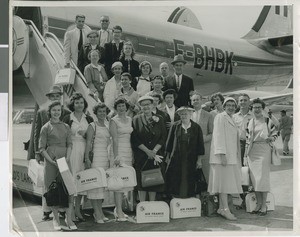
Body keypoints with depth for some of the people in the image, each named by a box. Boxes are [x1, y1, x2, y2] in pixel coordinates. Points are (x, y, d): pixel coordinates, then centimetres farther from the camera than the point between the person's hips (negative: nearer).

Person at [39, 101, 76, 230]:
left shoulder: (66, 127, 14)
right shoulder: (46, 127, 4)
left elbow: (69, 144, 10)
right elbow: (41, 148, 0)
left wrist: (67, 157, -7)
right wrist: (51, 161, -11)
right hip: (50, 159, -2)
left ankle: (69, 218, -1)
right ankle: (56, 218, 13)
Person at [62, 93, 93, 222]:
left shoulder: (89, 119, 10)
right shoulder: (67, 119, 1)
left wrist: (85, 134, -8)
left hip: (84, 151, 3)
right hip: (72, 150, -3)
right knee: (72, 178, -6)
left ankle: (77, 210, 16)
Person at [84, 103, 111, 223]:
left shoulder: (107, 127, 16)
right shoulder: (92, 126, -2)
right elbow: (88, 143, -8)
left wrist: (110, 159, 17)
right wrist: (87, 159, -16)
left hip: (105, 157, 7)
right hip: (95, 156, -6)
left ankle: (100, 212, 14)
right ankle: (97, 213, -4)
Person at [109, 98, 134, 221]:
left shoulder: (129, 119, 15)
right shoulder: (114, 121, -4)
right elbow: (115, 139, -10)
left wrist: (133, 154, 13)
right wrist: (116, 156, -17)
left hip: (129, 151, 6)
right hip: (119, 151, -6)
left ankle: (118, 208, 16)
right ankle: (119, 212, -5)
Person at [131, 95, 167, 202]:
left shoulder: (159, 119, 6)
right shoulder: (136, 120, 1)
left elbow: (163, 137, 2)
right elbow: (135, 139, -5)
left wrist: (154, 151, -10)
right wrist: (147, 151, -12)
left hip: (156, 155, 2)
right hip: (141, 155, -1)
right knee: (141, 181, -1)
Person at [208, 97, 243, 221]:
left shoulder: (231, 120, 20)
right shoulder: (220, 117, -7)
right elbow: (218, 136, -14)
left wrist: (236, 155, 18)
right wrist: (222, 154, -21)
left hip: (231, 155, 9)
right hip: (222, 155, -9)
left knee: (227, 181, 8)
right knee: (224, 180, -8)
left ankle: (221, 208, 13)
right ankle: (225, 209, -7)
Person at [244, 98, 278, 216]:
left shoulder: (268, 121, 0)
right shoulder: (249, 122, 11)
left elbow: (275, 132, 10)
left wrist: (271, 138, -11)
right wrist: (245, 154, 13)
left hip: (264, 151, -4)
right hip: (252, 152, 4)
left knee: (262, 177, -6)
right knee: (254, 178, 4)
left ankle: (264, 205, 3)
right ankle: (258, 203, 15)